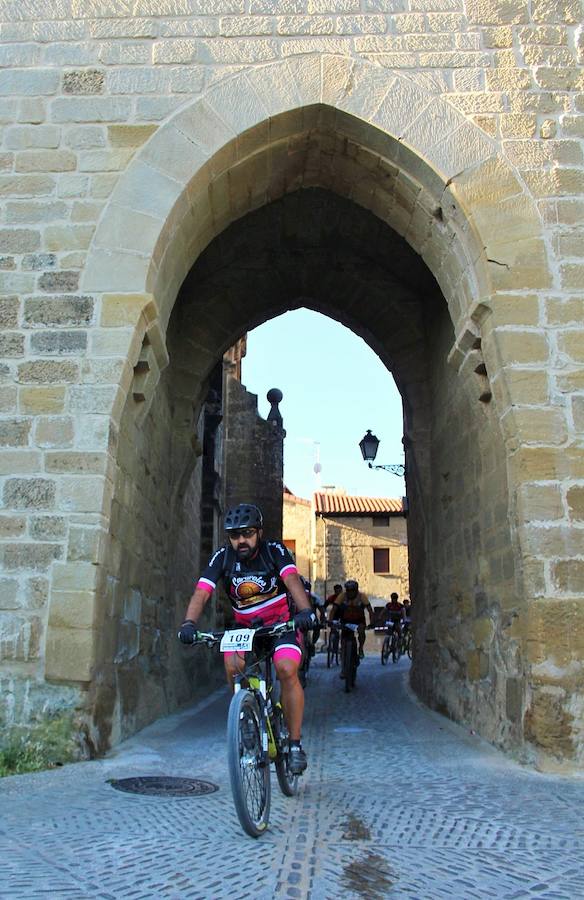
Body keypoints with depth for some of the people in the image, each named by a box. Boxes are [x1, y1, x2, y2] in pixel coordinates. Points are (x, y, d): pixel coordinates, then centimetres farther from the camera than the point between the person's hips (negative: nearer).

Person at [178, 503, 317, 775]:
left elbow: (292, 581, -33)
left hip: (282, 623, -2)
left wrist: (305, 611, -53)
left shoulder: (275, 551, -16)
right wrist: (189, 623, -43)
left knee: (287, 670, -25)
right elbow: (201, 593, -24)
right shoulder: (222, 557, -12)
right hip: (245, 628, 2)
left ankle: (295, 743, -10)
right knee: (233, 665, -26)